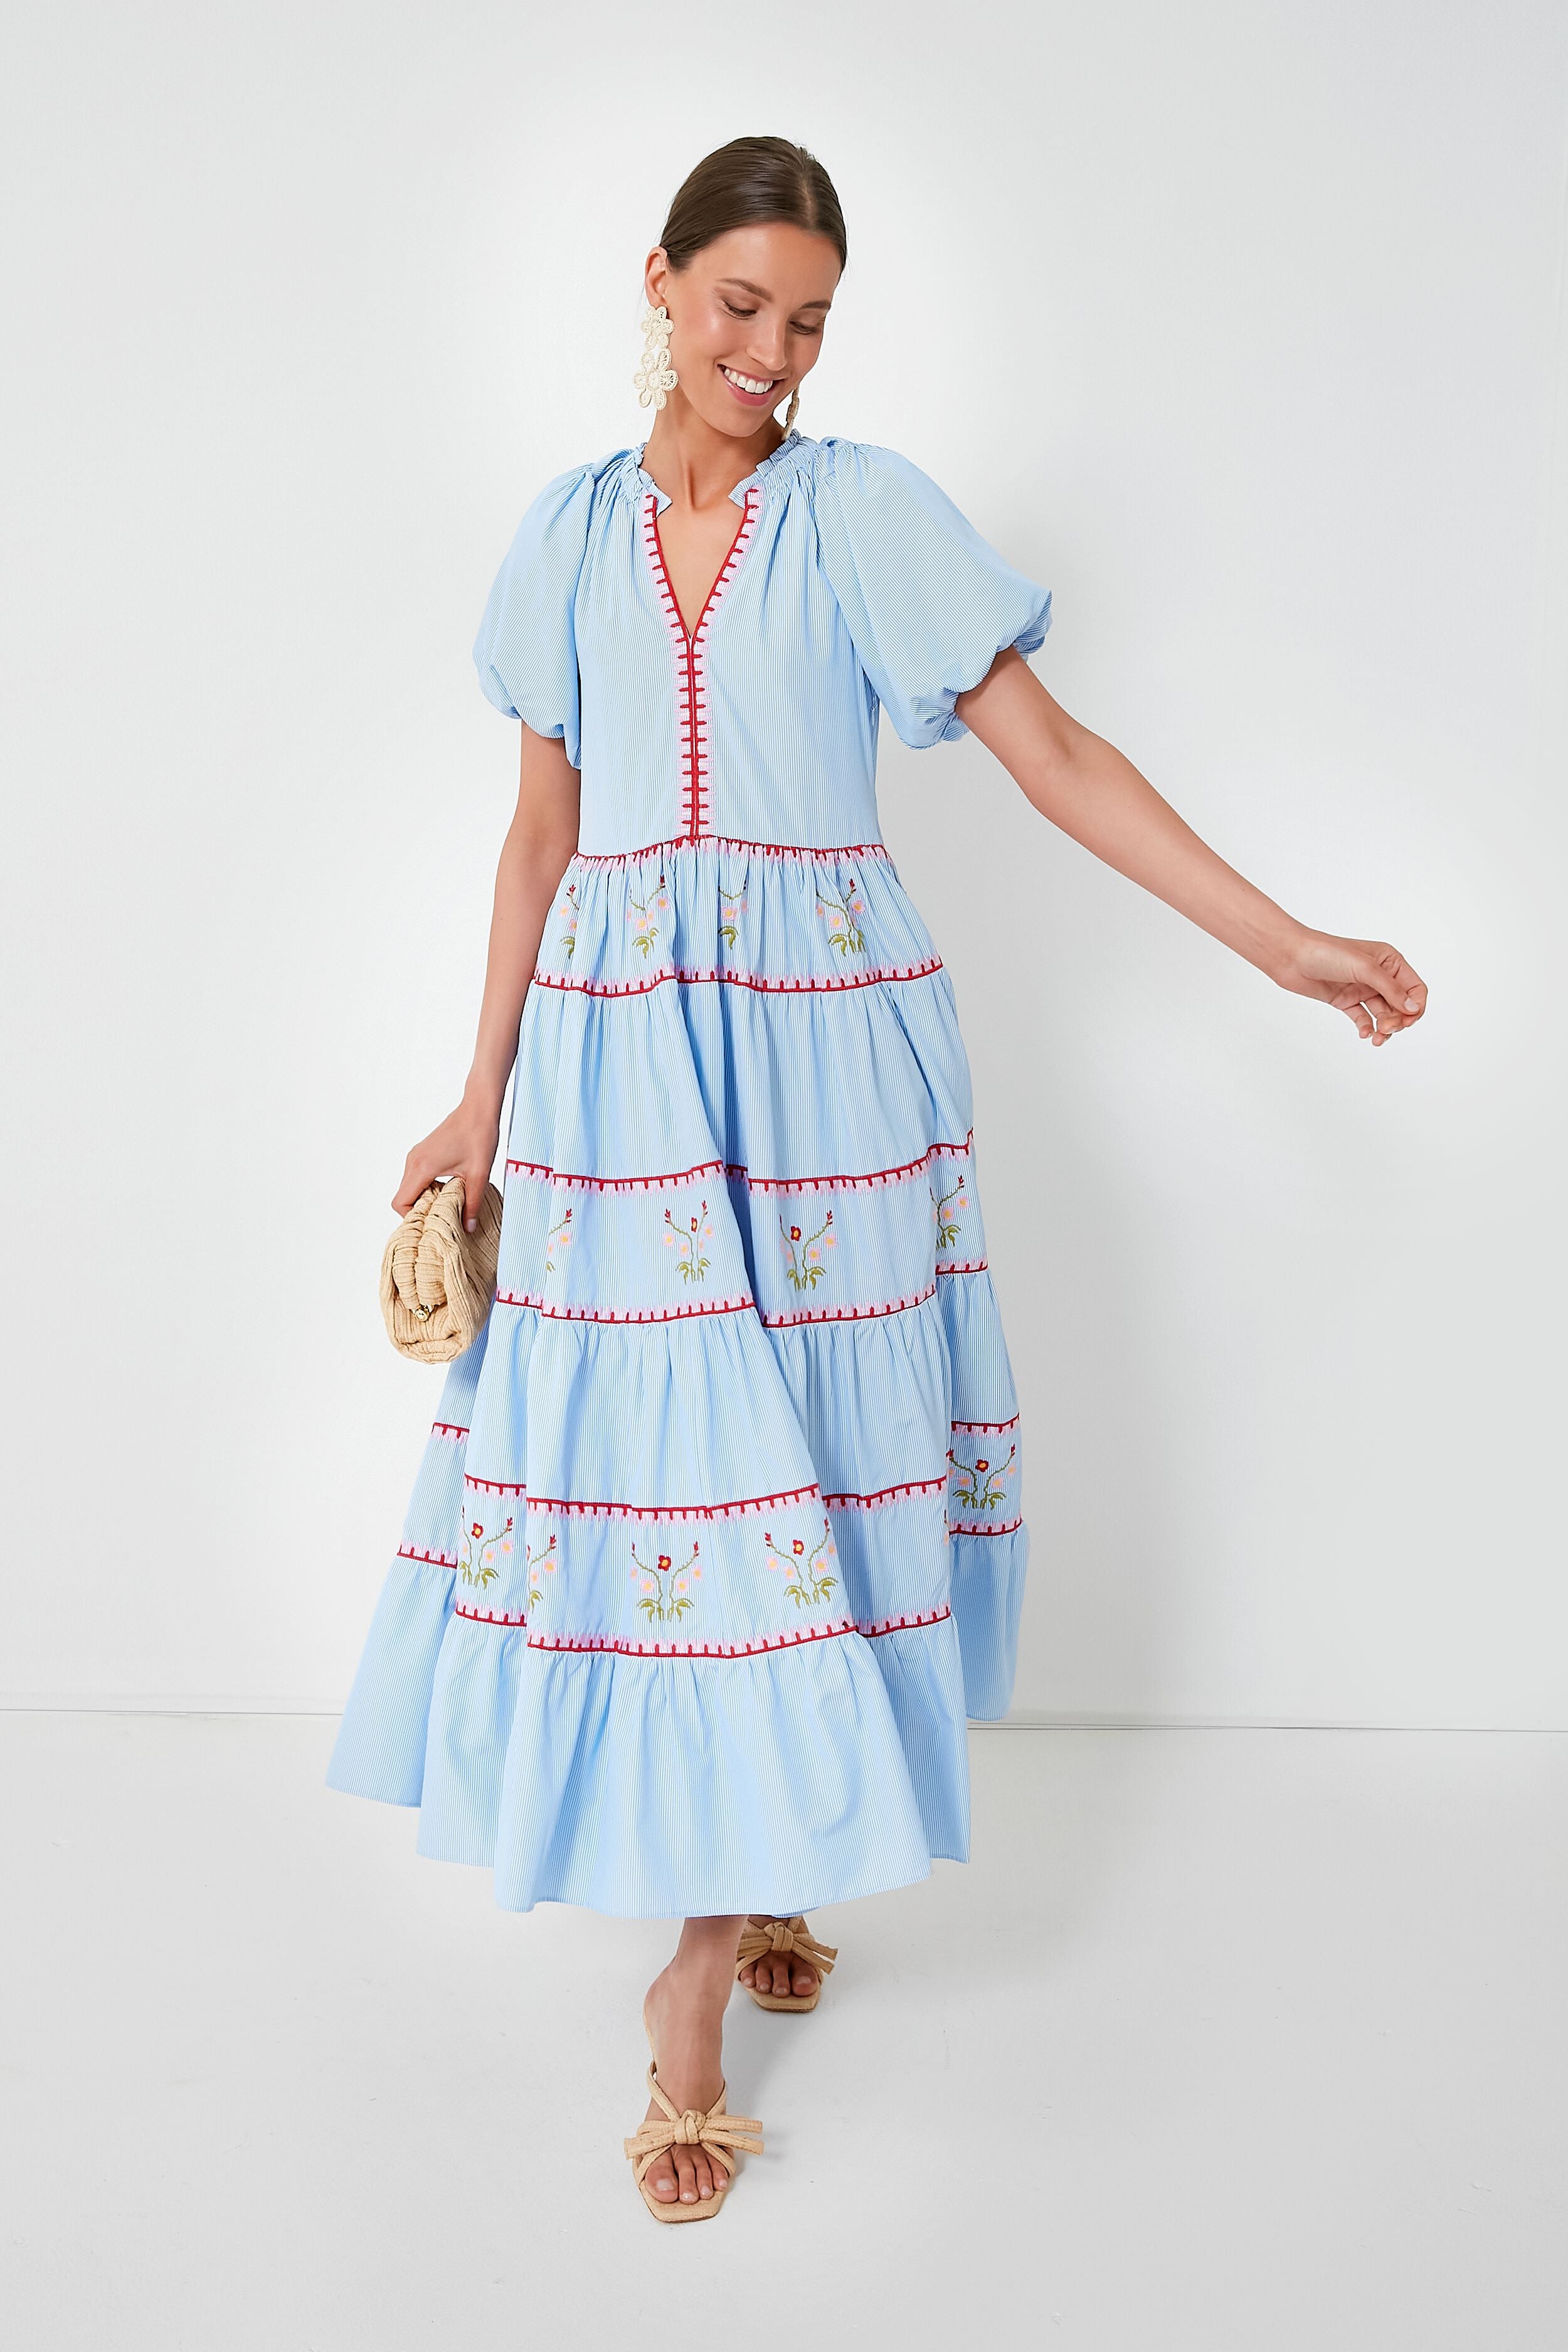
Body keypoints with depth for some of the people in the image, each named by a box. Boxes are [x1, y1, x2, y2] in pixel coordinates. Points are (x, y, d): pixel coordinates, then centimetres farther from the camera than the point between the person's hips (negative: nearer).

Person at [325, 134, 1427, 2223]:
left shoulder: (867, 513, 1)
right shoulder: (573, 534, 10)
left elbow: (1055, 754, -2)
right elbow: (544, 828, 13)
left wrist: (1282, 943, -7)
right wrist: (484, 1096, 11)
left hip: (824, 1046, -2)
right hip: (622, 1050, 2)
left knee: (785, 1460, -2)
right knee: (672, 1449, 0)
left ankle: (704, 1959, 8)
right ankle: (742, 1885, 18)